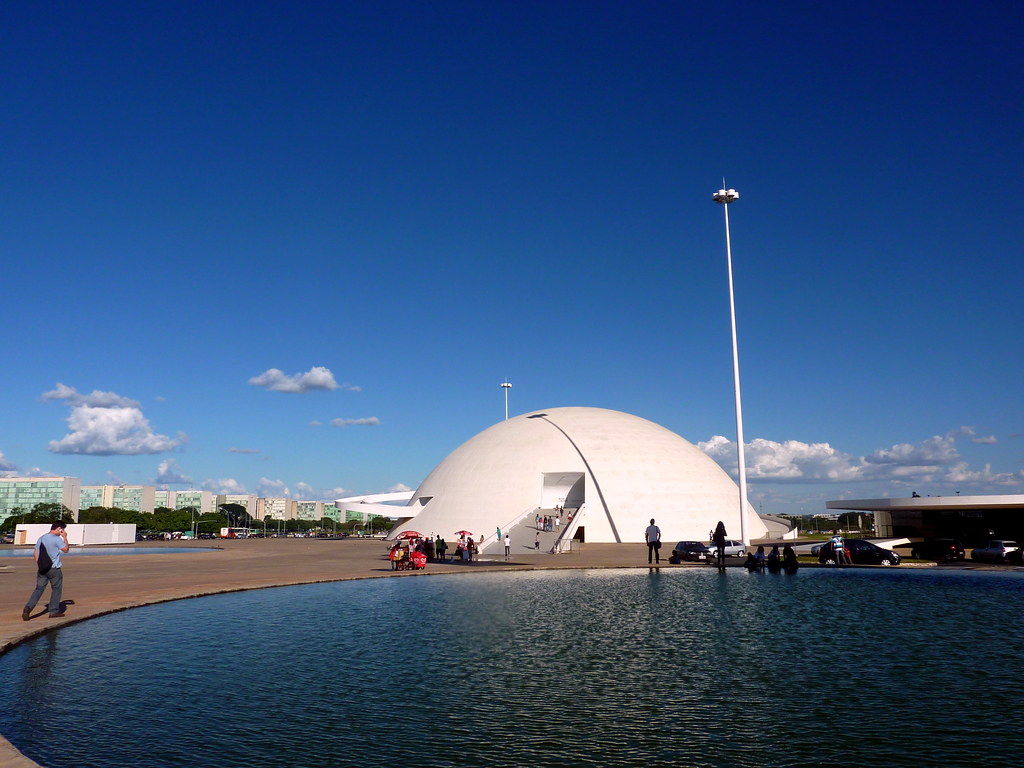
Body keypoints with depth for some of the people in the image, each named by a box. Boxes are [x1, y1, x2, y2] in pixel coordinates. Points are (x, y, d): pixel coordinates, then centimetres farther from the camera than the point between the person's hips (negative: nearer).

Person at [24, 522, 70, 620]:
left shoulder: (41, 538, 10)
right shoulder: (56, 539, -14)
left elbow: (35, 553, 13)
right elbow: (66, 549, -2)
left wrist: (39, 565, 19)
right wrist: (65, 537, 5)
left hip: (42, 569, 6)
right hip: (54, 569, -6)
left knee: (38, 589, 8)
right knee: (56, 589, 7)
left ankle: (28, 607, -10)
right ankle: (54, 611, 10)